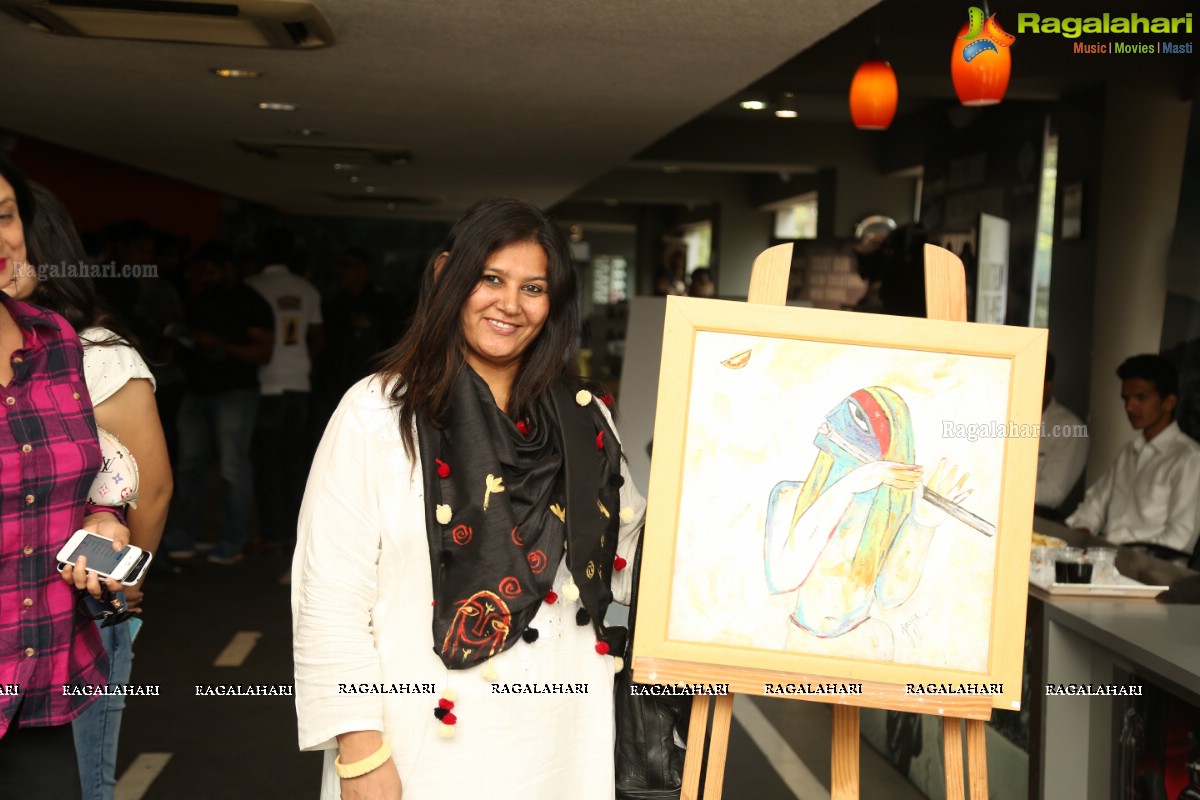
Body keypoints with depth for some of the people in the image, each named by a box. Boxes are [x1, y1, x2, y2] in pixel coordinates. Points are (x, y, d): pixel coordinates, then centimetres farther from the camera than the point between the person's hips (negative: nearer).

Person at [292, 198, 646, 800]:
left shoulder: (584, 420, 5)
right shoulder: (377, 412, -7)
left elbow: (635, 560, 9)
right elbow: (331, 594, -10)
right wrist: (359, 751, -13)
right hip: (426, 739, -3)